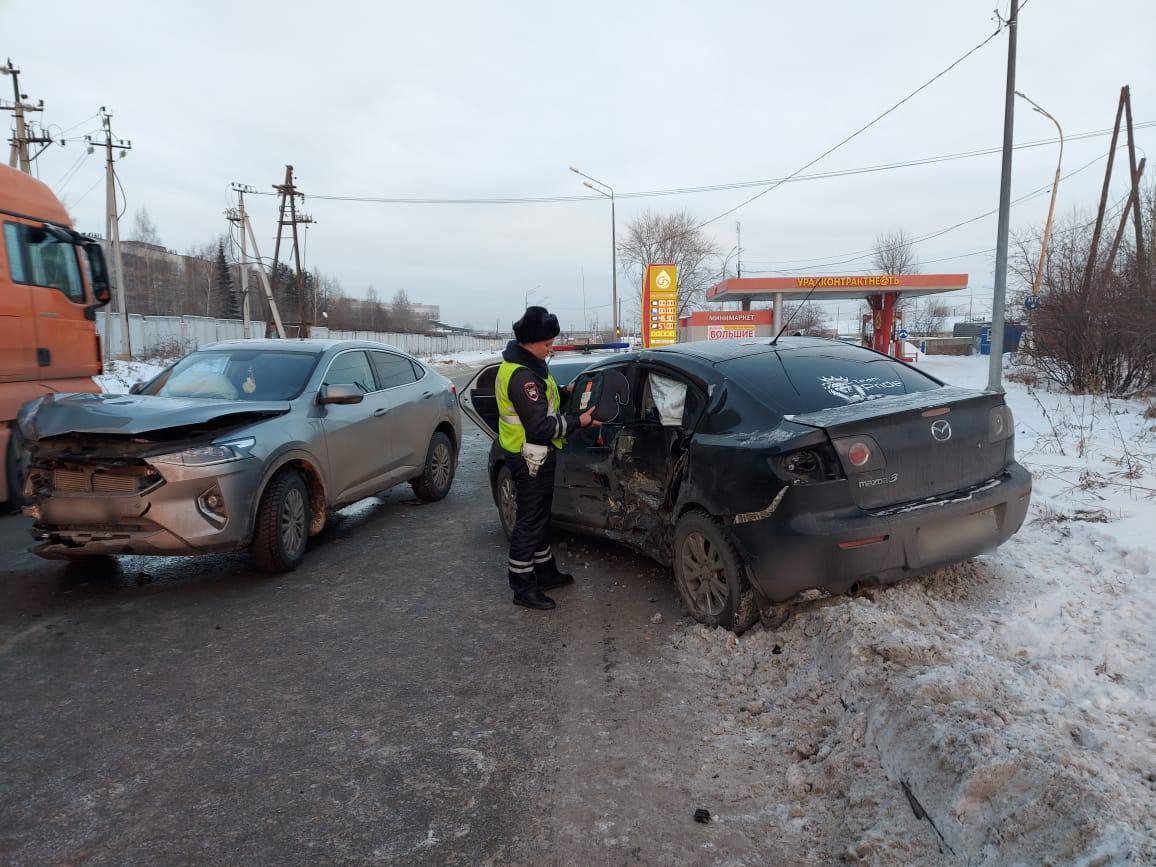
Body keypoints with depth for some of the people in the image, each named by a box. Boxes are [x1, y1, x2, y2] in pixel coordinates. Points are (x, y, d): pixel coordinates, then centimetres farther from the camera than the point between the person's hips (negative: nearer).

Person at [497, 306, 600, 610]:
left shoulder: (526, 365, 9)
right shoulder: (522, 376, -25)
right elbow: (541, 426, -27)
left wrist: (563, 393, 5)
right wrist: (579, 421, -19)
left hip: (535, 456, 11)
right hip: (530, 459, -11)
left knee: (539, 516, 20)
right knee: (530, 522, -1)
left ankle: (546, 572, 35)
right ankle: (523, 587, 10)